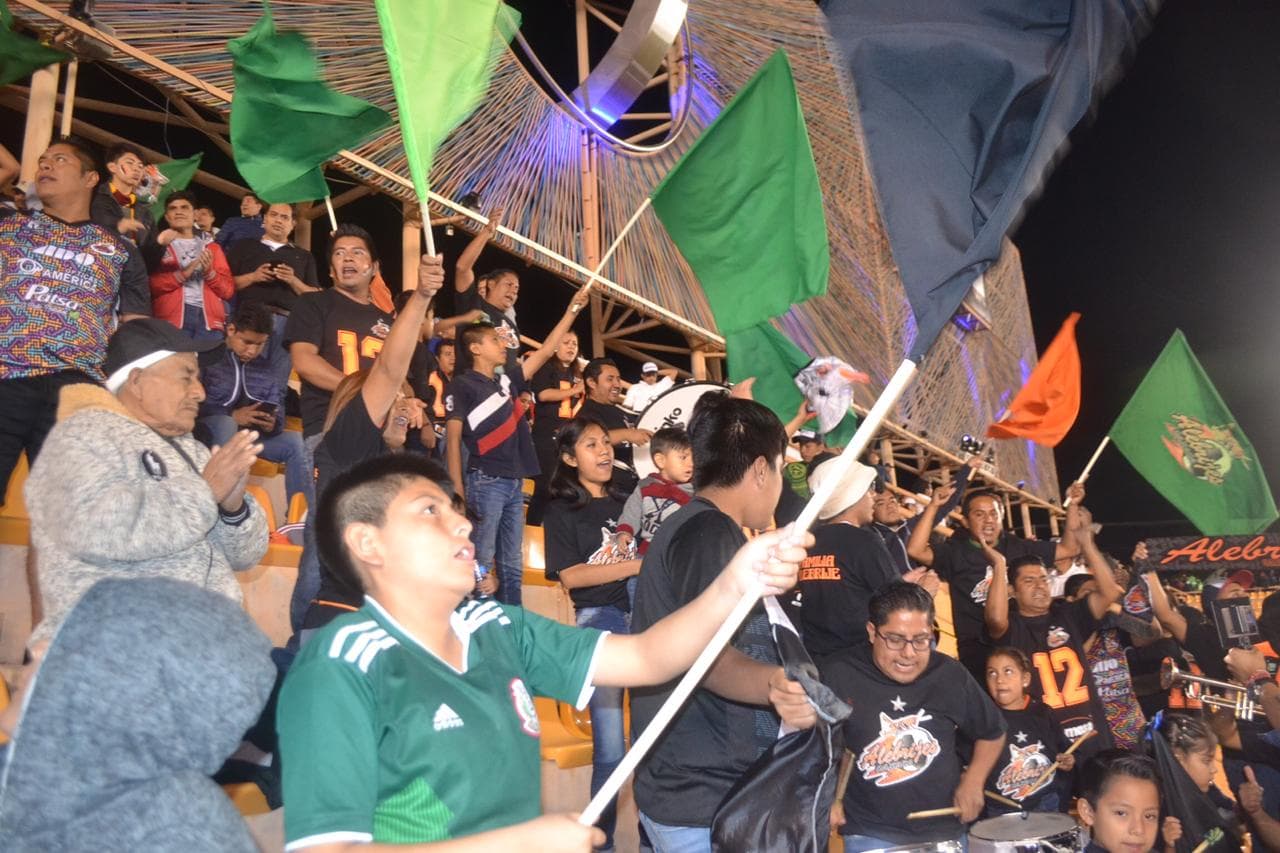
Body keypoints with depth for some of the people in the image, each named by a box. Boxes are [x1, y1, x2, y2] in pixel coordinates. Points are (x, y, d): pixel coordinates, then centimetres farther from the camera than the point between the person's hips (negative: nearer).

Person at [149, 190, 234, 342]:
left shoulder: (212, 247, 21)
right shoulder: (160, 244, 14)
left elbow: (228, 290, 14)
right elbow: (151, 284, 1)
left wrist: (209, 272, -4)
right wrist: (182, 274, -10)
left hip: (209, 318, 2)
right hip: (172, 318, -2)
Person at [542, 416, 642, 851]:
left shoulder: (625, 502, 17)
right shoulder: (562, 510, 3)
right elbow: (570, 575, -8)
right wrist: (638, 565, -11)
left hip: (643, 616, 4)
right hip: (599, 620, -4)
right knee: (610, 749, -4)